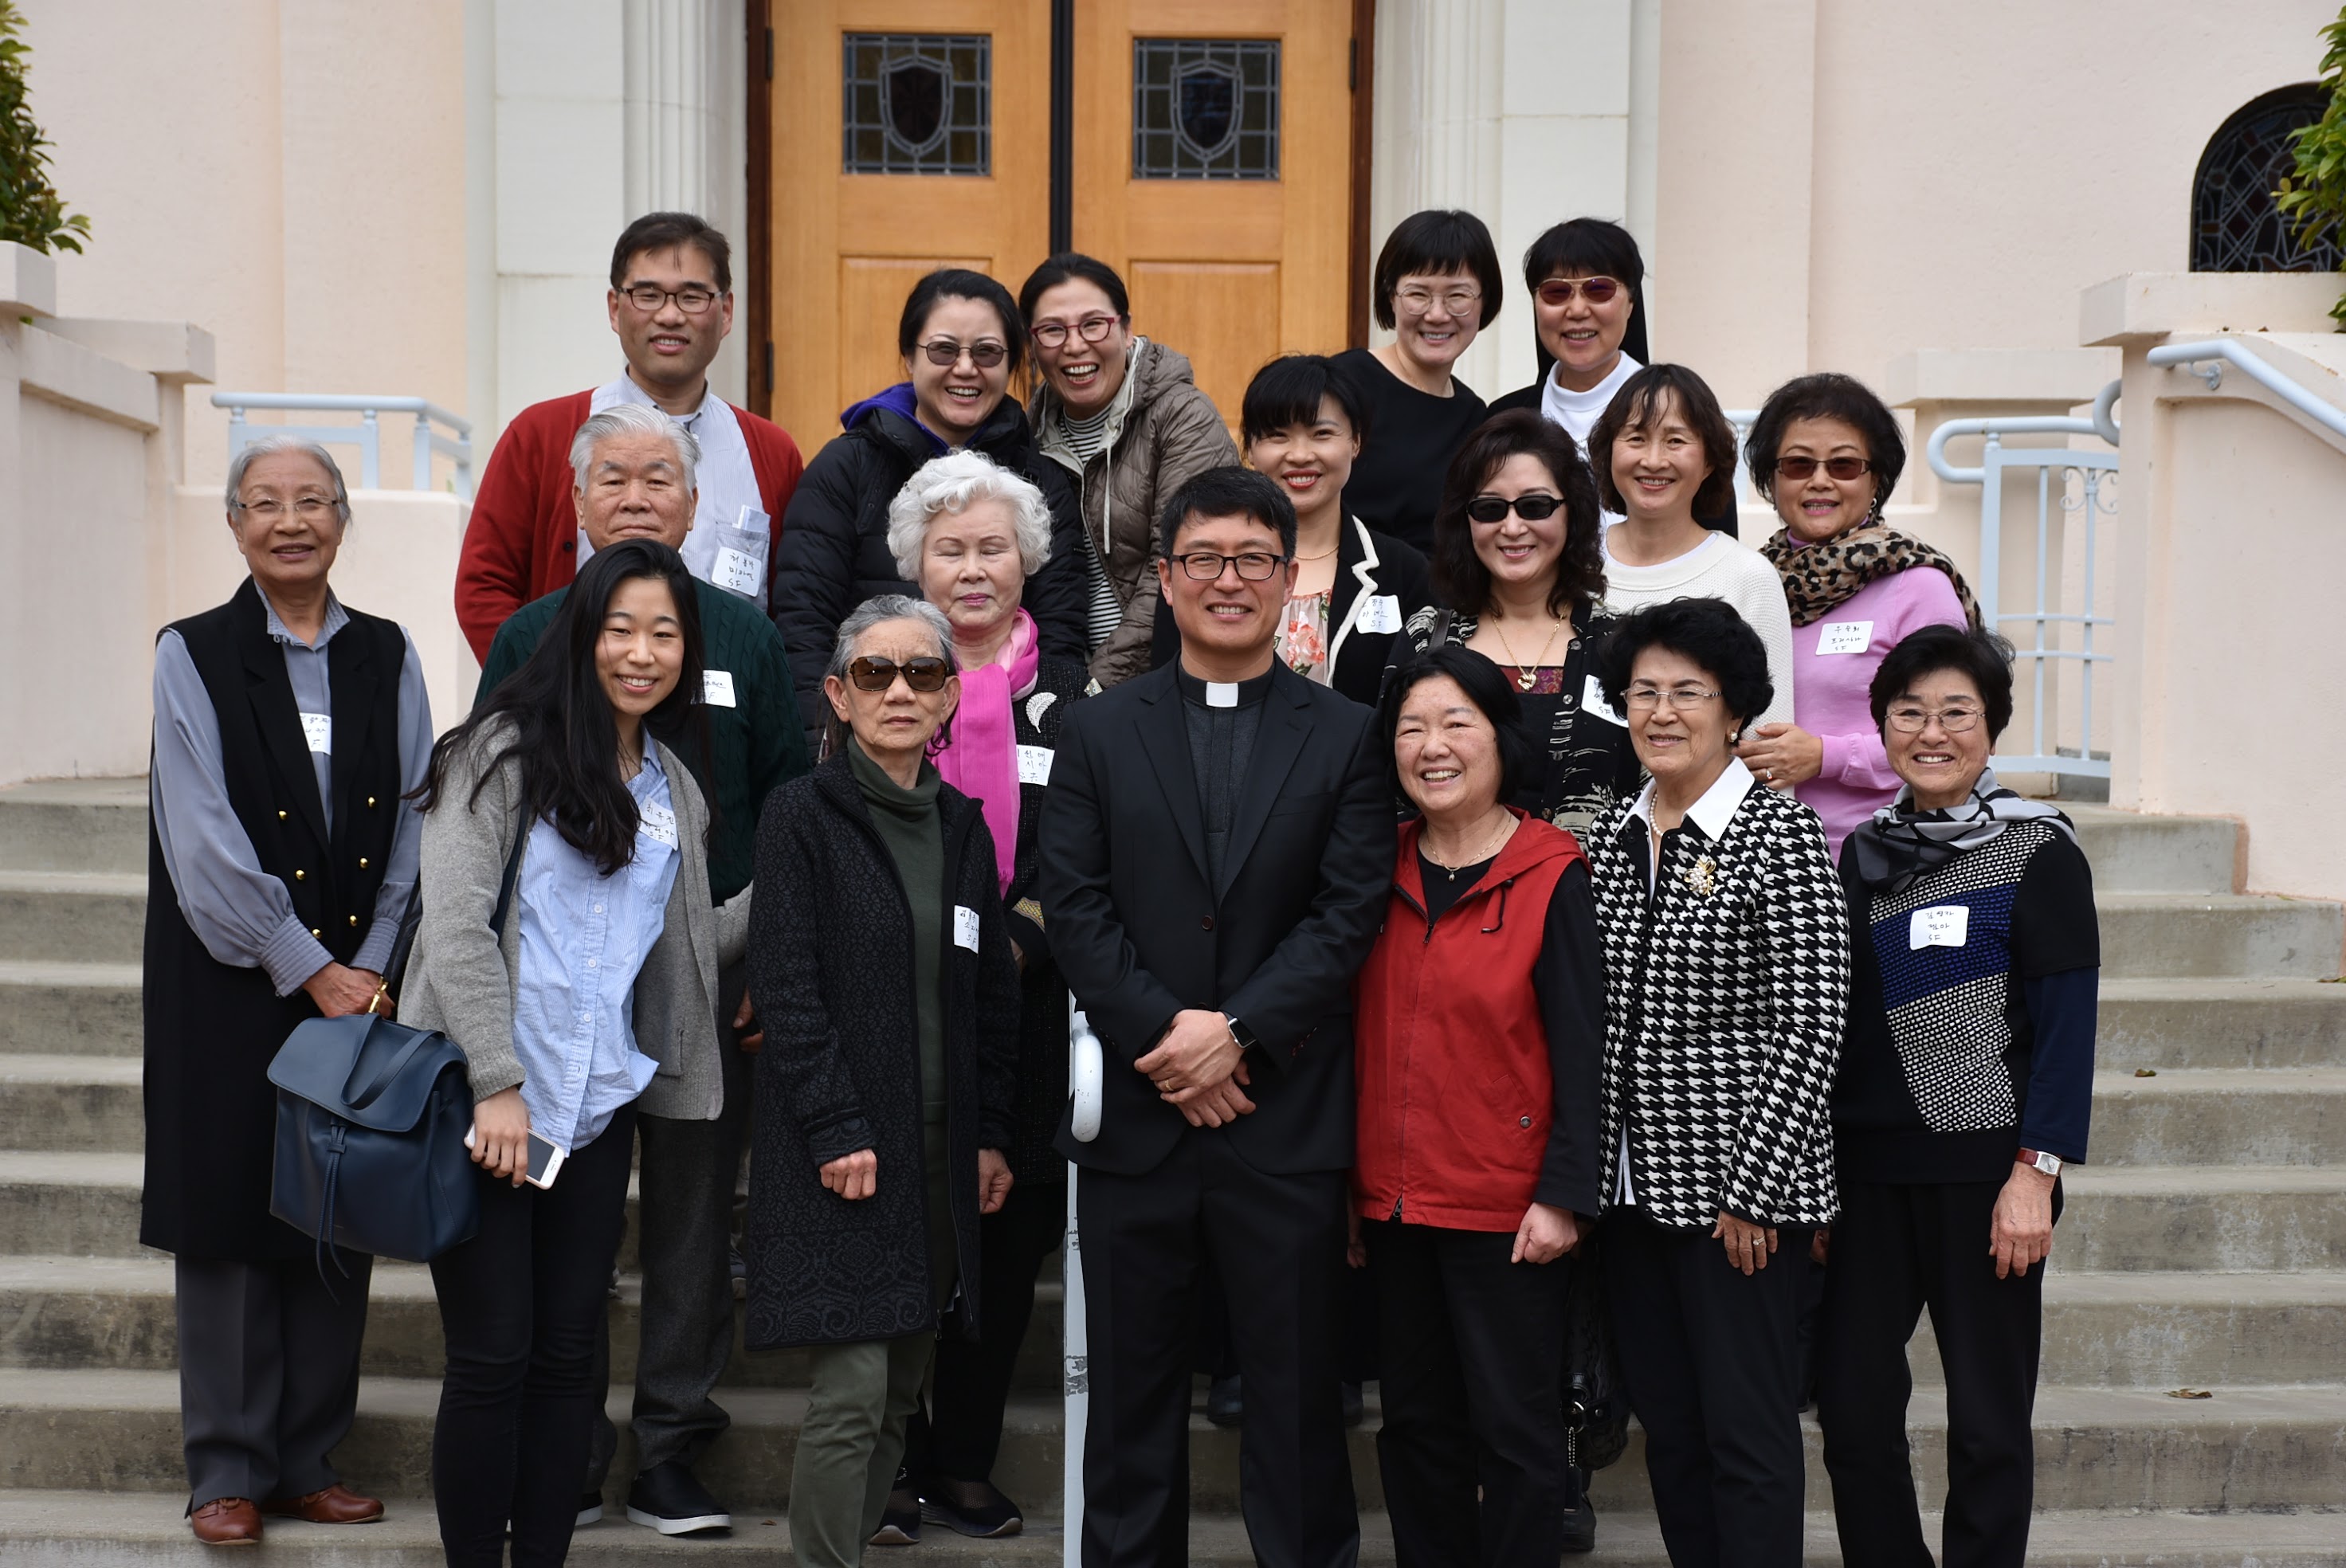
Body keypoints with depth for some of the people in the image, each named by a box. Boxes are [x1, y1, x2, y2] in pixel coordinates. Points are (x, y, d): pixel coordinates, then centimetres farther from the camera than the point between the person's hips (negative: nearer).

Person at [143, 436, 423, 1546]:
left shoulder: (386, 657, 8)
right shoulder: (194, 655, -1)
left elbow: (415, 821, 3)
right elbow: (206, 836, -9)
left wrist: (374, 966, -8)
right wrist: (308, 967, -13)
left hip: (361, 983, 3)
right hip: (233, 986, -3)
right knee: (230, 1214, 1)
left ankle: (311, 1460, 17)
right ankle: (229, 1470, 11)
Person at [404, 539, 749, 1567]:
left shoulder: (674, 790, 15)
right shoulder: (507, 749, -4)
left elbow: (688, 948, 15)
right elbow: (454, 919, -11)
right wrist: (498, 1082, -17)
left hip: (600, 1109, 5)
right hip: (480, 1099, -5)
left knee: (567, 1355, 8)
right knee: (492, 1359, 0)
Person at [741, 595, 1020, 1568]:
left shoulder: (963, 826, 13)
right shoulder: (803, 814, -4)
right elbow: (785, 986, -10)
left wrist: (991, 1136, 9)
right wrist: (837, 1130, -16)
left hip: (942, 1151, 6)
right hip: (841, 1149, -6)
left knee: (901, 1395, 9)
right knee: (852, 1396, -8)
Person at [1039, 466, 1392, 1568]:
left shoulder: (1347, 738, 4)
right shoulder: (1098, 732, 8)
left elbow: (1349, 915, -4)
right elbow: (1074, 905, -1)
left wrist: (1236, 1033, -14)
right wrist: (1164, 1035, -12)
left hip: (1288, 1116, -1)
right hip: (1133, 1108, 1)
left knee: (1296, 1386, 7)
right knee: (1131, 1389, 10)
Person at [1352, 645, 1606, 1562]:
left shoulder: (1552, 878, -7)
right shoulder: (1381, 874, 6)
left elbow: (1583, 1051, -9)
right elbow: (1361, 1037, 10)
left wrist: (1564, 1196, -14)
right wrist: (1350, 1183, 8)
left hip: (1506, 1210, -5)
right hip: (1392, 1201, 5)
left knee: (1515, 1430, 3)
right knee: (1418, 1424, 14)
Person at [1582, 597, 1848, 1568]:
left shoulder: (1781, 835, -9)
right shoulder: (1608, 840, 9)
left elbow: (1809, 1028, -13)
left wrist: (1753, 1191, -15)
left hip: (1737, 1190, -6)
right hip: (1631, 1184, 6)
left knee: (1747, 1431, 1)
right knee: (1667, 1424, 14)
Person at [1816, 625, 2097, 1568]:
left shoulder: (2038, 853, -4)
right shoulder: (1864, 853, 10)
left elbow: (2067, 1022, -8)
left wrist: (2036, 1171, -15)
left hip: (1984, 1166, -4)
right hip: (1866, 1167, 4)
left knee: (1987, 1415, 3)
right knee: (1850, 1404, 4)